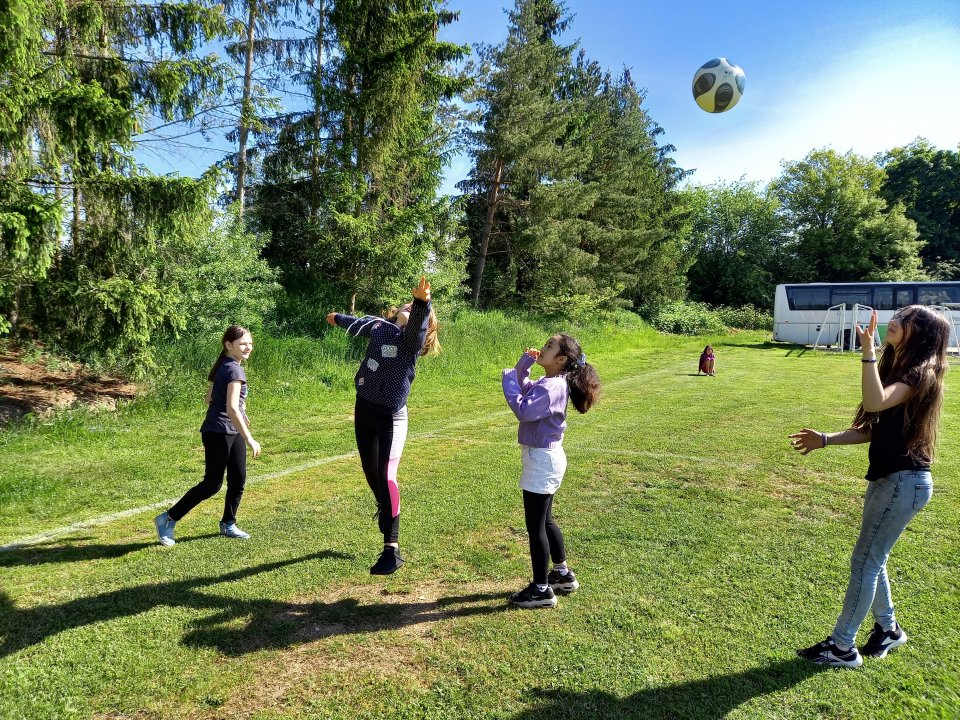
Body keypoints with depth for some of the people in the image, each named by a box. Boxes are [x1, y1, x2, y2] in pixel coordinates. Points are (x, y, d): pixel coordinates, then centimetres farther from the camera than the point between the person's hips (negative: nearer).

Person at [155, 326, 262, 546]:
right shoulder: (234, 369, -18)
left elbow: (210, 398, 20)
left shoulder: (224, 366, 12)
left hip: (232, 432, 9)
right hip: (218, 433, -9)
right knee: (212, 484, -3)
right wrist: (249, 439, -25)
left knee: (238, 480, 12)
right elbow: (232, 408, -26)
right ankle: (168, 519, 10)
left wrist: (240, 413, 24)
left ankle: (228, 524, 26)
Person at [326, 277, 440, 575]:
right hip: (364, 409, 7)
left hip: (391, 416, -7)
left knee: (386, 475, -16)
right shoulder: (379, 326, 4)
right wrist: (338, 318, 47)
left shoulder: (412, 338, -14)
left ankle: (392, 549, -10)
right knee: (370, 471, 18)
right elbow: (359, 323, 26)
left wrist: (422, 302, -59)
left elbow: (416, 325, -38)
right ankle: (385, 511, 48)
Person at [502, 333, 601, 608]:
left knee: (535, 526, 0)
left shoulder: (552, 387, -22)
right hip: (546, 458, 10)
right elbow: (524, 392, 21)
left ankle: (541, 590, 11)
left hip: (542, 460, -10)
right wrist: (523, 365, 7)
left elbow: (524, 410, -30)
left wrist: (508, 380, -20)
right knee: (545, 521, 22)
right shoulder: (547, 383, 8)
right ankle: (563, 574, 36)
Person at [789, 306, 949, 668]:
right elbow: (874, 429, 14)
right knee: (872, 558, 19)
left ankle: (843, 647, 10)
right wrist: (825, 440, 12)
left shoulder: (920, 375, -17)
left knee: (865, 561, -2)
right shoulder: (898, 368, 12)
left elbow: (876, 403, -37)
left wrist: (868, 350, -37)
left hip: (904, 482, -9)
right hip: (887, 478, 9)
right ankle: (887, 628, 39)